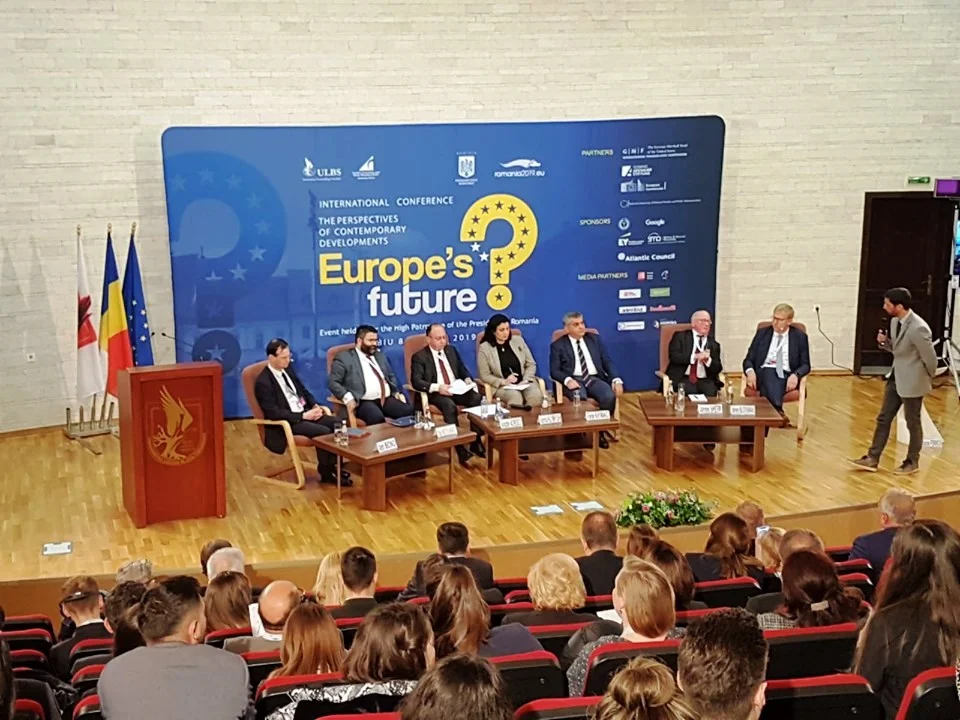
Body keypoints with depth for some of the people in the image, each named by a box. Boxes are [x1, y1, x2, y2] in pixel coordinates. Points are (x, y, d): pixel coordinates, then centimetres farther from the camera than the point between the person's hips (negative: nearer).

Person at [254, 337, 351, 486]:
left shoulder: (287, 369, 8)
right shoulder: (263, 382, -17)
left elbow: (303, 390, 19)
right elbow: (274, 413, -21)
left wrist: (316, 406, -1)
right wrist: (303, 416, -21)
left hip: (305, 412, 8)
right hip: (286, 422, -8)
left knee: (336, 423, -11)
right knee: (323, 432, -26)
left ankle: (333, 465, -2)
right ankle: (326, 473, -8)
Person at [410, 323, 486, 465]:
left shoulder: (451, 350, 17)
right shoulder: (419, 357, 0)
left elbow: (462, 369, 23)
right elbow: (416, 382, -11)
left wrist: (467, 379, -1)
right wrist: (437, 387, -26)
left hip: (457, 390, 5)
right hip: (436, 393, -5)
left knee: (477, 398, -25)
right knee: (449, 405, -38)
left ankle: (476, 443, -18)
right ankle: (459, 448, -34)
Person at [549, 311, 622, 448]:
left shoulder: (594, 339, 18)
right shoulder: (558, 345, 9)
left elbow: (607, 361, 12)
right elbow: (554, 370, 0)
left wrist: (616, 379, -7)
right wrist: (567, 380, -22)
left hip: (595, 379, 3)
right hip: (574, 380, -3)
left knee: (610, 396, -30)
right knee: (580, 399, -38)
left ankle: (600, 431, -9)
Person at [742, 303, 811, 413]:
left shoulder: (800, 336, 9)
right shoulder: (762, 333, 13)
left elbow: (805, 365, 6)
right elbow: (748, 359, 10)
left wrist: (795, 375, -17)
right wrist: (750, 371, -14)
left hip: (786, 376, -1)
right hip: (764, 373, 1)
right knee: (769, 374, -36)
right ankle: (778, 414, -47)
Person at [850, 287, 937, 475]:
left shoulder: (918, 328, -28)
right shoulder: (895, 321, 0)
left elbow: (930, 358, -18)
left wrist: (927, 379, 0)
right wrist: (884, 342, -6)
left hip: (912, 381, -8)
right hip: (895, 377, 8)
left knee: (912, 422, 9)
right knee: (883, 418, 11)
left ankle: (912, 462, 26)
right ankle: (872, 459, 18)